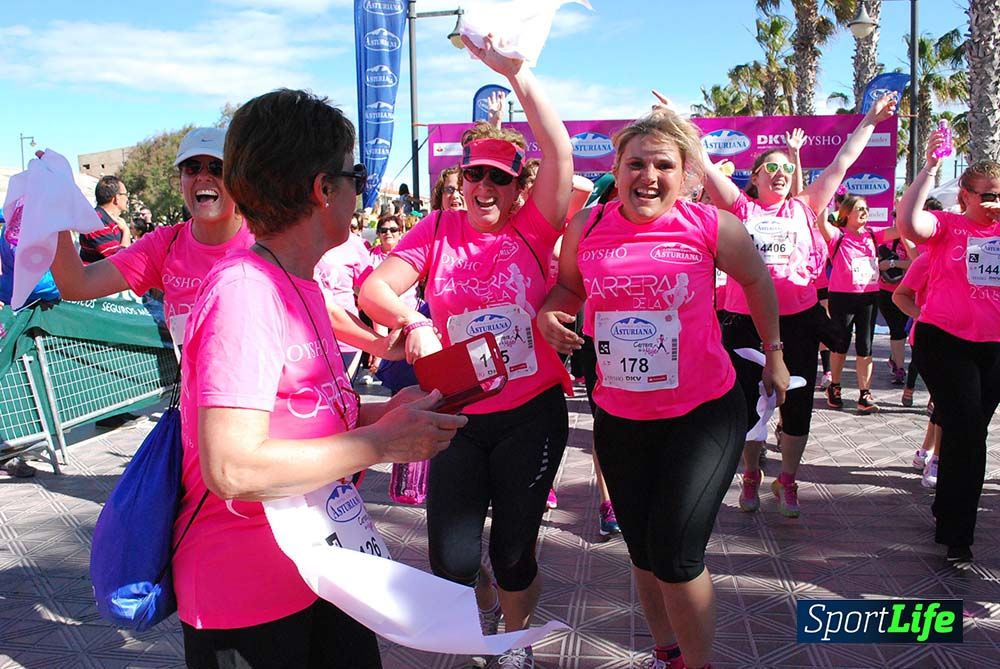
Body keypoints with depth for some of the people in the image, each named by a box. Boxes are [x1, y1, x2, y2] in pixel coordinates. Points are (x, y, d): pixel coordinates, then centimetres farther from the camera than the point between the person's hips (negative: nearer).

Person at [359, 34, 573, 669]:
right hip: (459, 416, 2)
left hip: (532, 414, -1)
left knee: (513, 551, 10)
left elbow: (560, 153, -18)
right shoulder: (438, 229, 1)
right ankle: (485, 606, 42)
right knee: (451, 560, 3)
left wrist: (516, 72, -24)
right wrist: (412, 322, -26)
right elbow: (375, 288, -7)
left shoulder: (533, 229, -4)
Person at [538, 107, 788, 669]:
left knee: (675, 553, -10)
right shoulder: (586, 228, -5)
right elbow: (569, 286, 13)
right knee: (642, 550, 17)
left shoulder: (709, 226, -11)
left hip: (703, 415, -3)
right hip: (619, 419, 4)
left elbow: (758, 279, 7)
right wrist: (549, 314, -9)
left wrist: (774, 354, 13)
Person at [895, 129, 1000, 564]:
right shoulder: (946, 226, -5)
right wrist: (930, 167, -25)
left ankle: (946, 511, 37)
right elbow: (907, 223, -26)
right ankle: (957, 536, 4)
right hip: (945, 343, -5)